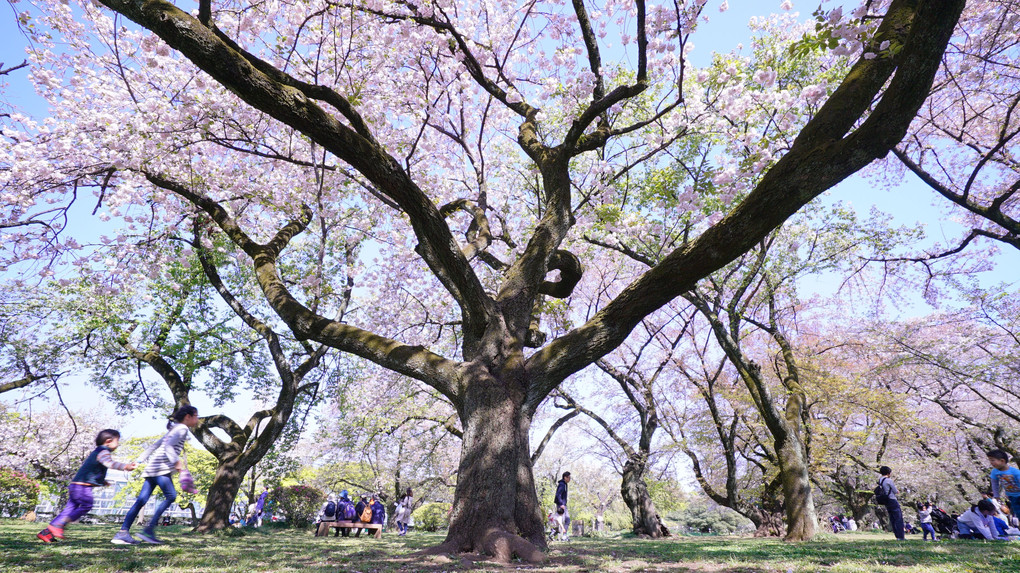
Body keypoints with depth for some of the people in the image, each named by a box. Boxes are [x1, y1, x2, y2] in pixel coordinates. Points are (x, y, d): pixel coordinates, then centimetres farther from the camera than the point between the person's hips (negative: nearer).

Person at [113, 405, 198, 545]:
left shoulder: (174, 430, 26)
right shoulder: (182, 428, -5)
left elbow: (154, 445, 25)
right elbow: (168, 446, -17)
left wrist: (139, 460, 25)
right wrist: (177, 461, -22)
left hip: (153, 468, 10)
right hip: (161, 467, -10)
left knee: (141, 500, 4)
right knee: (171, 496, -12)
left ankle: (123, 533, 2)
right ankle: (149, 530, -14)